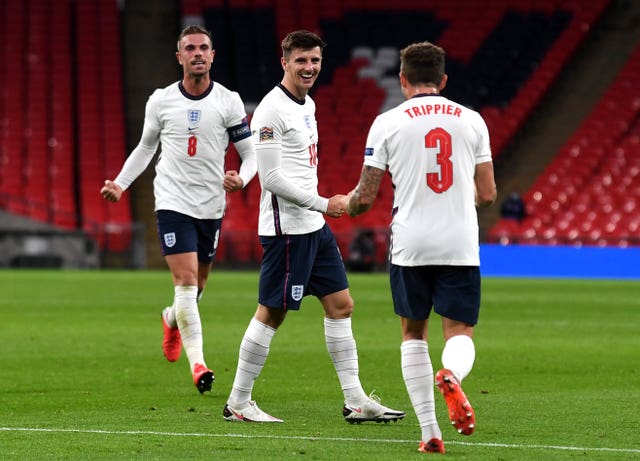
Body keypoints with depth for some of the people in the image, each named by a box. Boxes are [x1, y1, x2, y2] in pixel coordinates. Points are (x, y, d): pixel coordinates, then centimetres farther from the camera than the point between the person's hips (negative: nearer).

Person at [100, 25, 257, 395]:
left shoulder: (229, 101, -2)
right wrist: (120, 184, 3)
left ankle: (172, 319, 48)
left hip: (211, 205, 2)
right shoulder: (161, 101, 0)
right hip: (173, 201, -2)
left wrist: (241, 179, -20)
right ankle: (198, 364, -15)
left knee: (197, 285, 13)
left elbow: (250, 152, 2)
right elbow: (146, 148, 15)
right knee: (186, 281, -14)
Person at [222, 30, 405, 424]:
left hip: (314, 227, 9)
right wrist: (323, 204, -17)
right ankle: (238, 403, 6)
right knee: (271, 314, -4)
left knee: (341, 305, 8)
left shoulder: (307, 104, 14)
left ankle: (355, 401, 11)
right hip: (286, 228, -9)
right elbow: (271, 177, -20)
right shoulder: (271, 111, -16)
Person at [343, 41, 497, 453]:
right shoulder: (471, 120, 5)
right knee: (460, 332, 7)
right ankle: (451, 375, -30)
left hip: (410, 245, 0)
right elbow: (487, 194, 7)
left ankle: (430, 431, 7)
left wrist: (344, 204, 24)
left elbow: (365, 197, 1)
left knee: (414, 333, 14)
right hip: (460, 245, 0)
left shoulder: (387, 122, 0)